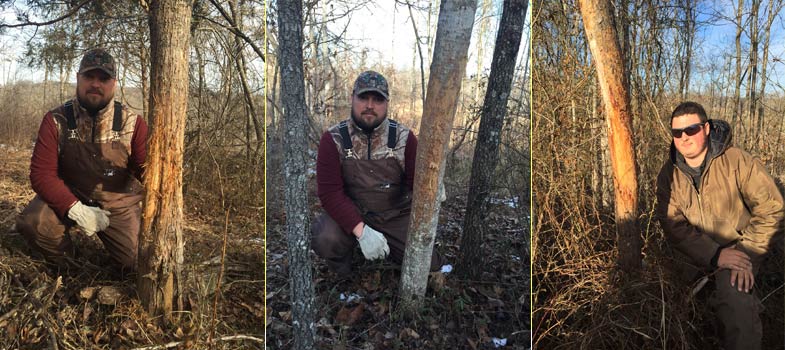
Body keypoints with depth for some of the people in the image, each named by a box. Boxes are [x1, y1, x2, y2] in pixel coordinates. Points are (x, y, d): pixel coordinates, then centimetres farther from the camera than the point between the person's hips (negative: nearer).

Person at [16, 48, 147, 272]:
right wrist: (76, 210, -29)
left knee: (136, 262, -11)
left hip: (119, 203, 0)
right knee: (31, 222, -29)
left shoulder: (132, 124, -12)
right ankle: (64, 264, 5)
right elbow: (41, 173, -15)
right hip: (68, 197, 0)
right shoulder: (57, 121, -11)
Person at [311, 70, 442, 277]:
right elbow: (329, 191, -17)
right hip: (350, 214, -2)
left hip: (396, 216, 2)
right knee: (325, 240, -32)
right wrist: (361, 231, -29)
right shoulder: (333, 139, -9)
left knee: (427, 264, -14)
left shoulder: (404, 138, -5)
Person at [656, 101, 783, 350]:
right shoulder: (668, 175, -8)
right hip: (699, 252, 5)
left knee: (734, 299, -30)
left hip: (737, 246, -5)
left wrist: (746, 251, -19)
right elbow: (672, 224, -12)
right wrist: (715, 256, -24)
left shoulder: (738, 162, -16)